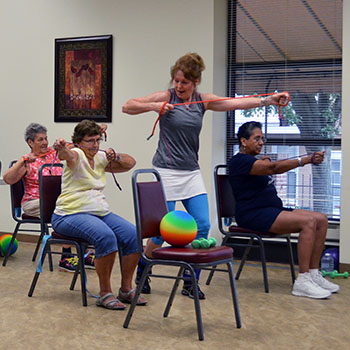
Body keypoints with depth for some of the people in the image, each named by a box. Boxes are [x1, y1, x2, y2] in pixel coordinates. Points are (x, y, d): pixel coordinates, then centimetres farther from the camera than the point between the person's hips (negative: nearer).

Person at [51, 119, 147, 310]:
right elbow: (68, 155, -34)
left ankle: (126, 289, -1)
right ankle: (105, 294, -21)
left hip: (101, 213, 7)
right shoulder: (76, 155, -8)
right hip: (71, 214, -7)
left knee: (133, 235, -14)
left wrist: (115, 157, -1)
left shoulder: (100, 158, 13)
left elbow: (130, 163, 20)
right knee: (106, 236, -33)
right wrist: (61, 148, -58)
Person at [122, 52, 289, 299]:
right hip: (166, 171, -4)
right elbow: (128, 107, -4)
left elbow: (237, 103, 3)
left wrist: (268, 100, -5)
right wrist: (154, 107, -18)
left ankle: (190, 283, 11)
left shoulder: (203, 101, 7)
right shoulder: (166, 97, -4)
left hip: (192, 172, 5)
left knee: (202, 226, -3)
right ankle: (141, 273, 21)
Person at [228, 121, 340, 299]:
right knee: (308, 222, -26)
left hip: (271, 210, 10)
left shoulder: (253, 160, 25)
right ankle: (302, 281, -25)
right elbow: (274, 168, -23)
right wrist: (306, 160, -29)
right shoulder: (239, 161, -10)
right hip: (253, 214, -10)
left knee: (321, 219, -3)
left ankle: (313, 274, -1)